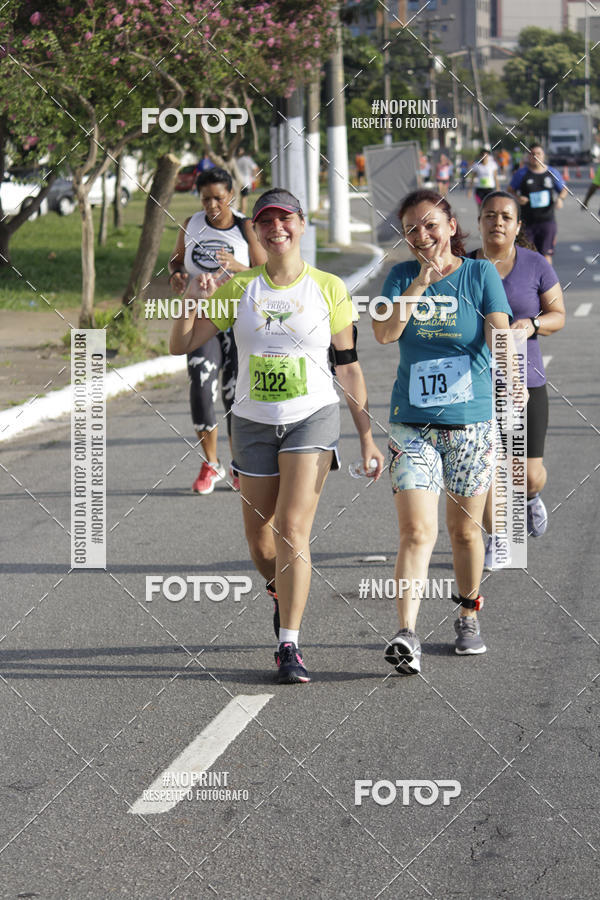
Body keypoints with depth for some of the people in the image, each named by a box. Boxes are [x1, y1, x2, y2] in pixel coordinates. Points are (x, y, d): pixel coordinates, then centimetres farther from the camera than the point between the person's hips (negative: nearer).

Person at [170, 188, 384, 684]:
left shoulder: (329, 288, 0)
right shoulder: (240, 288, 3)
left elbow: (348, 365, 4)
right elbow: (181, 344, 3)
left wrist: (366, 436, 1)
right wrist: (197, 299, -16)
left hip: (313, 417, -3)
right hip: (254, 420, 3)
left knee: (293, 527, -16)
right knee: (260, 539, 8)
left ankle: (289, 645, -15)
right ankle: (282, 593, 42)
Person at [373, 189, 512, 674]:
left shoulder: (480, 273, -1)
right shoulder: (402, 276, 5)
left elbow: (499, 334, -12)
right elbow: (385, 333, -10)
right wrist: (420, 283, -18)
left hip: (472, 420, 0)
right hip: (413, 424, 0)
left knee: (464, 529, 12)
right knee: (417, 532, -13)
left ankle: (469, 615, 34)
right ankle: (407, 636, -21)